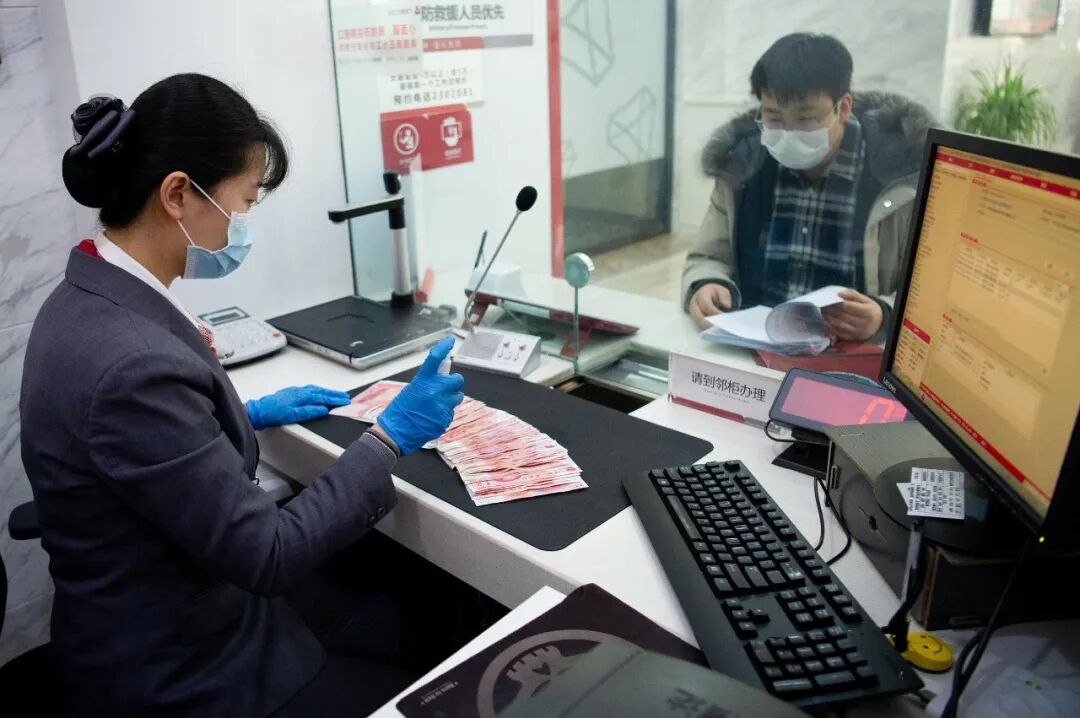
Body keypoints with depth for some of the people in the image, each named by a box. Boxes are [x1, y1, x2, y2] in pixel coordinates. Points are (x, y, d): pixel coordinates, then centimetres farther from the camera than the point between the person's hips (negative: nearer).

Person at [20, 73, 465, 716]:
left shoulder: (88, 299, -3)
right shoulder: (134, 362, -33)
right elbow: (270, 555, -27)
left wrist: (245, 416, 11)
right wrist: (391, 437, -20)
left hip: (166, 626, 8)